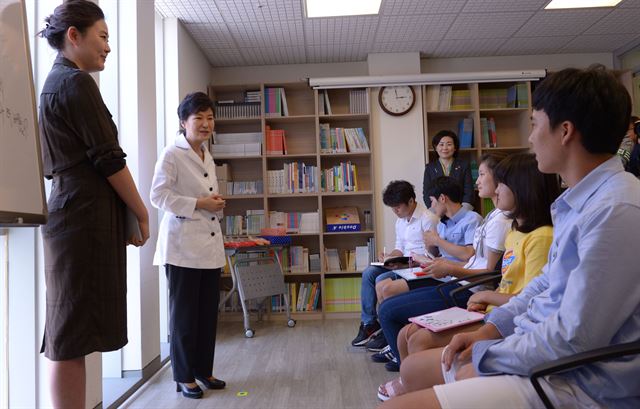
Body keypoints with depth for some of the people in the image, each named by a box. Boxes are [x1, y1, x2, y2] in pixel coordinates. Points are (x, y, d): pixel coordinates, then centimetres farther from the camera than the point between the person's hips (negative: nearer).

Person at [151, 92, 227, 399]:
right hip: (182, 245, -7)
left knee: (208, 311, 12)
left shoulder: (208, 155, 15)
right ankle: (184, 376, 19)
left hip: (210, 244, 7)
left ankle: (203, 370, 27)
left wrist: (217, 204, 3)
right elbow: (158, 196, -15)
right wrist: (200, 204, -18)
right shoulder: (172, 154, -9)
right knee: (184, 312, 4)